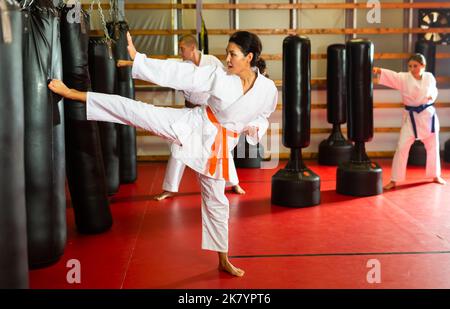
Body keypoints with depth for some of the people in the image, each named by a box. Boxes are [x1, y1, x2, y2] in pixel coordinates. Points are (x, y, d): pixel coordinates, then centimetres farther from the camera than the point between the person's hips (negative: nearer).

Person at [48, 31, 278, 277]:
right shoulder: (219, 75, -12)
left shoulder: (268, 89, -8)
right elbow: (176, 74, -12)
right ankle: (73, 94, -4)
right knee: (134, 110, -12)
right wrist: (136, 57, -16)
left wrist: (253, 129, -12)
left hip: (216, 145, 0)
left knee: (215, 200, 10)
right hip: (193, 125, 0)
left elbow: (262, 117, 11)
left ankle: (223, 260, 27)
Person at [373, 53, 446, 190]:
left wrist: (432, 96, -11)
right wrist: (378, 70, -51)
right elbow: (391, 75, -31)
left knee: (433, 146, 16)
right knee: (402, 147, -9)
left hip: (428, 115, 3)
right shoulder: (404, 78, -12)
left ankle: (435, 175, 37)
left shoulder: (429, 77, -3)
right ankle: (394, 180, -1)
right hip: (411, 117, -3)